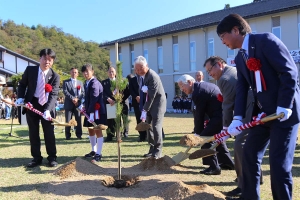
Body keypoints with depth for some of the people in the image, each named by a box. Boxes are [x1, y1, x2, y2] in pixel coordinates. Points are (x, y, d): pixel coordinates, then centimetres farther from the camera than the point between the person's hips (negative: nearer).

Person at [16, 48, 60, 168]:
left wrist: (47, 110, -31)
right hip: (31, 105, 2)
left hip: (47, 107, -2)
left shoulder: (55, 76, -10)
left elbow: (54, 94, -18)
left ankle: (52, 158, 16)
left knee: (49, 133, 3)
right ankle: (36, 158, 18)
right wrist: (20, 97, -7)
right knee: (33, 133, 8)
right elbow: (22, 84, 10)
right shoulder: (30, 70, -3)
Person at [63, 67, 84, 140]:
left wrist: (77, 99, -9)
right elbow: (65, 92, -4)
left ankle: (79, 134, 6)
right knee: (68, 121, -1)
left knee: (78, 120, 0)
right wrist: (72, 98, -14)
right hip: (69, 104, -2)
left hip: (78, 104, 2)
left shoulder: (80, 83, 19)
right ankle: (68, 135, 5)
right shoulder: (66, 82, 9)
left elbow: (83, 92, 9)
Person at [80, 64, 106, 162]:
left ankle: (98, 154, 0)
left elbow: (94, 99, -24)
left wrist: (92, 113, -27)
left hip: (96, 111, -10)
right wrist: (84, 105, 4)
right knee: (91, 130, 16)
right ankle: (94, 150, 29)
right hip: (89, 110, 10)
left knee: (98, 131, -5)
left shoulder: (94, 83, -18)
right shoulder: (86, 83, 12)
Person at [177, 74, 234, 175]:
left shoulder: (198, 93, -16)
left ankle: (214, 167, -1)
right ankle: (227, 162, 35)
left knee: (205, 137, -7)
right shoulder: (202, 85, 15)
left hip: (220, 115, -11)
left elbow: (199, 115, -12)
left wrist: (198, 132, -2)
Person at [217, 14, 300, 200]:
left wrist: (284, 107, -20)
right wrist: (238, 118, -6)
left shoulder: (265, 40, -12)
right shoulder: (240, 58, 12)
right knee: (250, 155, 10)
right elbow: (242, 89, 6)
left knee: (279, 162, -7)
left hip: (284, 111, -8)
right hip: (262, 112, 8)